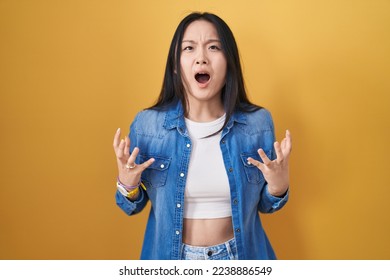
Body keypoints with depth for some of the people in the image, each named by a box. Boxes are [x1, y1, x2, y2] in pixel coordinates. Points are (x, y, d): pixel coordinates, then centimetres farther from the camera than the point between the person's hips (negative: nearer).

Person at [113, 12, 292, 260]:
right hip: (171, 254, 0)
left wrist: (278, 188, -19)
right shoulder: (146, 123, -12)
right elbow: (135, 206, 0)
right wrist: (127, 186, -20)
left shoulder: (258, 122, -10)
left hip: (240, 254, 1)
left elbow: (262, 204, 1)